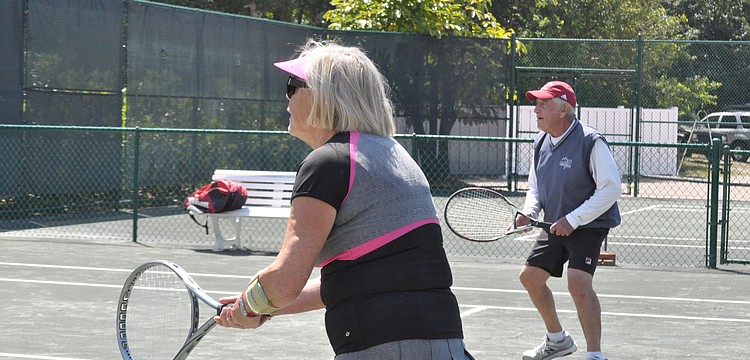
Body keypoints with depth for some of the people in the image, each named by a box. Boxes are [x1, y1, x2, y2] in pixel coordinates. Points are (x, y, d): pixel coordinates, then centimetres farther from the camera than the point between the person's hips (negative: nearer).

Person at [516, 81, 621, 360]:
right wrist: (529, 212, -7)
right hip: (555, 227, 9)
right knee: (530, 277, 14)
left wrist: (572, 220, -25)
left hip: (589, 225, -8)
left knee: (579, 283, -26)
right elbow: (535, 187, 15)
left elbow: (611, 188, -23)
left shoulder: (591, 142, -21)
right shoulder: (541, 143, 3)